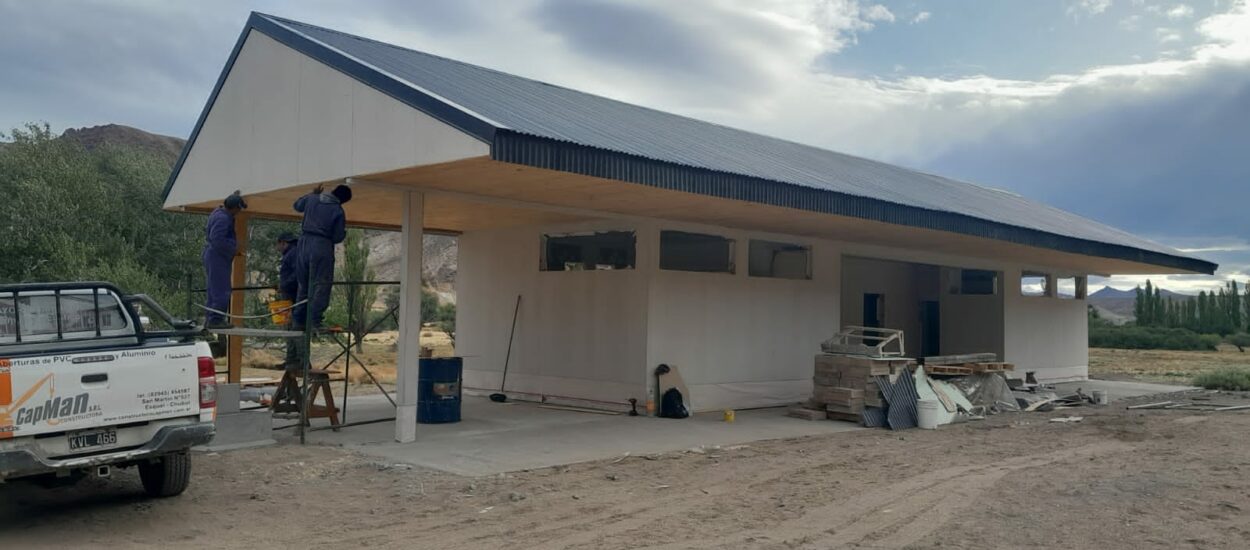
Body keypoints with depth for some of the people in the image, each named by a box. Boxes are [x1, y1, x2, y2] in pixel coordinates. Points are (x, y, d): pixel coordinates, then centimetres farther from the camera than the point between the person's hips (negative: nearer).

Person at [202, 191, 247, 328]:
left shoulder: (218, 212, 14)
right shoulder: (222, 218, -18)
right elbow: (217, 239, -26)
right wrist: (233, 249, -16)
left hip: (212, 257, 11)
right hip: (217, 258, -11)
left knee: (214, 290, 15)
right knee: (221, 291, -10)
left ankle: (210, 318, 20)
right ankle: (215, 319, -10)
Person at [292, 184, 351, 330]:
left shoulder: (312, 199, 8)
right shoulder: (338, 211, -7)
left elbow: (297, 205, 29)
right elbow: (337, 237, -6)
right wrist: (344, 232, 16)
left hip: (305, 242, 6)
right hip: (323, 246, -6)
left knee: (303, 284, 14)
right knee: (321, 285, -4)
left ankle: (299, 321, 18)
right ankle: (314, 322, -11)